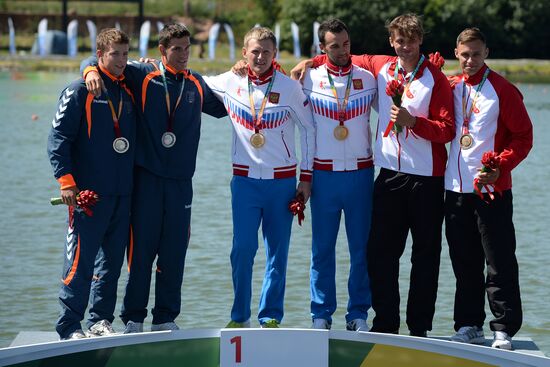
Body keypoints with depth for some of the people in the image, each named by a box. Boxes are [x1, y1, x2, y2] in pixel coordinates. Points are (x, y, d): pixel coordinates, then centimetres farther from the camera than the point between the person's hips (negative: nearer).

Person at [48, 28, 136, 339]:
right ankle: (70, 326, 0)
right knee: (81, 259, -6)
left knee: (113, 260, 8)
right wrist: (65, 179, -15)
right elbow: (59, 136, -7)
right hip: (89, 192, -6)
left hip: (123, 192, 6)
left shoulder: (129, 92, 15)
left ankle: (101, 320, 18)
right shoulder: (80, 91, -3)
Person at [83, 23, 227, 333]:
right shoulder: (143, 76, 2)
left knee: (174, 253, 4)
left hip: (181, 181, 3)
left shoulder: (196, 84, 13)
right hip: (146, 178, -3)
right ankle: (133, 318, 8)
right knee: (141, 249, -2)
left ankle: (166, 318, 15)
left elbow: (223, 108, 29)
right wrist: (92, 71, -15)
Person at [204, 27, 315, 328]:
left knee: (277, 252, 1)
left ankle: (270, 317, 10)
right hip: (245, 179, 1)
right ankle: (239, 317, 6)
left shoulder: (290, 87, -3)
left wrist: (306, 177, 1)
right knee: (243, 249, -6)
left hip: (282, 181, -1)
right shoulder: (229, 83, 1)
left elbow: (308, 129, 4)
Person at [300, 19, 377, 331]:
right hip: (324, 174, 0)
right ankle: (322, 314, 10)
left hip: (361, 173, 1)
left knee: (362, 247, 2)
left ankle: (359, 314, 10)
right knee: (323, 248, 2)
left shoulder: (368, 79, 5)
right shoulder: (310, 79, 3)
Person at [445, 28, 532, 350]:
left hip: (492, 189, -5)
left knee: (500, 264, -4)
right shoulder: (451, 87, 10)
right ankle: (469, 326, 18)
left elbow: (523, 136, -6)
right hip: (456, 189, 5)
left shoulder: (502, 90, -6)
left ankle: (504, 331, -2)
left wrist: (500, 167, -17)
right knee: (465, 263, 10)